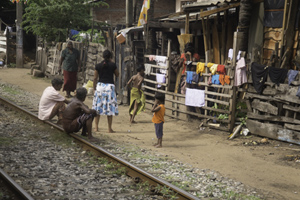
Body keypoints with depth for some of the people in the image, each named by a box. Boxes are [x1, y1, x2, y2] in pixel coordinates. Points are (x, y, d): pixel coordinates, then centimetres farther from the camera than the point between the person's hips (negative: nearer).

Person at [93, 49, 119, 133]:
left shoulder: (98, 66, 2)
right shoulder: (112, 65, -3)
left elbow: (95, 78, 4)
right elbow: (117, 75, 10)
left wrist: (94, 88, 13)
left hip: (100, 86, 2)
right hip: (109, 86, -2)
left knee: (98, 107, 10)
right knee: (110, 107, 1)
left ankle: (96, 127, 11)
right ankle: (109, 128, 1)